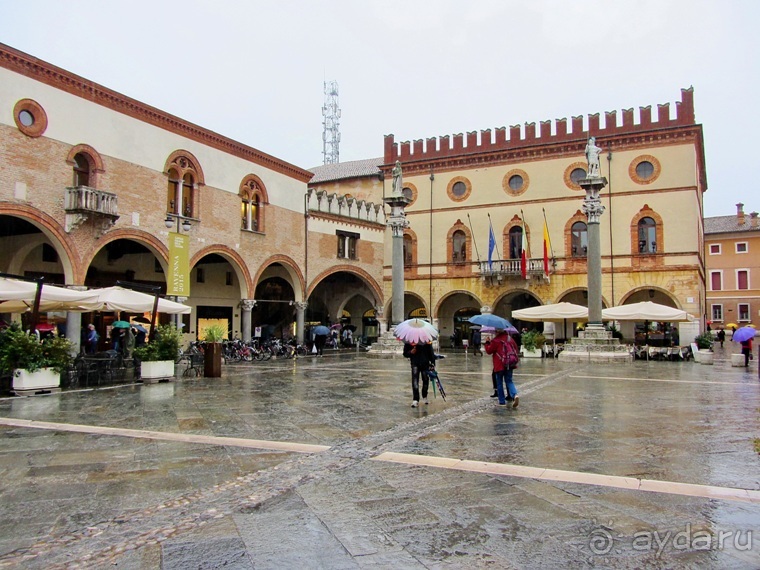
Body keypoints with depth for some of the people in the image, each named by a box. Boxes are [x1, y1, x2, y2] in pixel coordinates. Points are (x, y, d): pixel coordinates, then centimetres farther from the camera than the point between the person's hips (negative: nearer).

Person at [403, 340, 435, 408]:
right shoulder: (408, 342, 1)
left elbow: (431, 352, 7)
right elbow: (405, 354, 7)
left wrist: (433, 363, 1)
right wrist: (411, 352, -14)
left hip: (425, 364, 2)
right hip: (415, 364, -2)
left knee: (426, 380, 11)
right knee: (415, 382, -12)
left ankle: (425, 397, 34)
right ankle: (415, 400, -12)